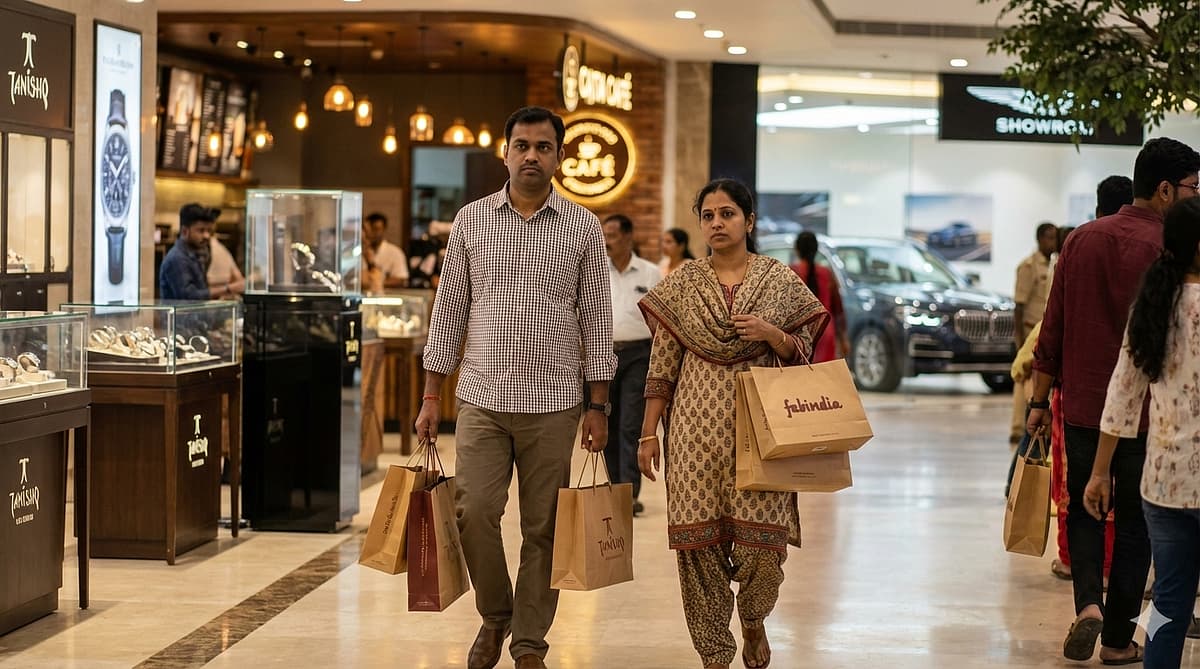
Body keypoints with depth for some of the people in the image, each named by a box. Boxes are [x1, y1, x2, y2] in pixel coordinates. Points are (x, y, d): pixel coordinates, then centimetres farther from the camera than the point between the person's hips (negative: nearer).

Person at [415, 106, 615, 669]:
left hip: (553, 404, -1)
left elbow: (596, 320, 5)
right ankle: (494, 615, 16)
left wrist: (598, 406, 0)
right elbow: (449, 310, 9)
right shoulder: (471, 220, 6)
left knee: (543, 528, 2)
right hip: (482, 397, 1)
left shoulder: (583, 228, 3)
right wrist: (431, 397, 5)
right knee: (474, 512, -9)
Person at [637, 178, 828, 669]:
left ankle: (753, 619, 26)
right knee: (699, 538, -1)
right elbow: (662, 367, 6)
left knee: (763, 537, -6)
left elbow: (802, 355, 8)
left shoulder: (780, 281, 4)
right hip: (697, 425, 1)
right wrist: (648, 434, 3)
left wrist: (772, 334, -12)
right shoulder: (682, 284, 5)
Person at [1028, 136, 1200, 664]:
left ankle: (1088, 602, -4)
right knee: (1133, 521, 9)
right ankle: (1118, 638, 15)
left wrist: (1040, 401, 12)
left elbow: (1052, 328, 5)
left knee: (1083, 510, 17)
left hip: (1082, 406, 4)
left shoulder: (1081, 240, 2)